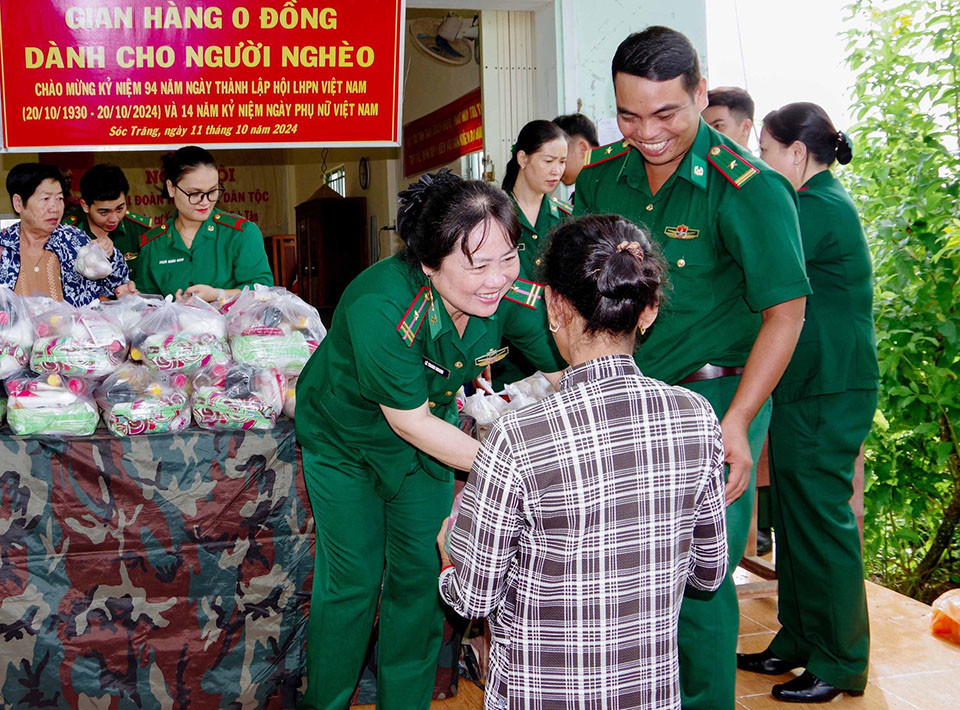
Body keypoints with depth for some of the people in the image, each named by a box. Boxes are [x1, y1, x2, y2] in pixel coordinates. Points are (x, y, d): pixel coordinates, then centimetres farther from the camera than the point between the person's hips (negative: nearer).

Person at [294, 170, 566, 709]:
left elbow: (569, 373, -13)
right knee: (352, 581, 2)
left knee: (423, 576, 9)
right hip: (344, 436, -4)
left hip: (430, 427, 4)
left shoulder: (518, 295, -27)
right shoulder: (379, 308, -40)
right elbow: (410, 421, -29)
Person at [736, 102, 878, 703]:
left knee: (821, 521, -2)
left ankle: (840, 665, 11)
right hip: (808, 388, 10)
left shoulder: (821, 209, -15)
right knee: (796, 518, 16)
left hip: (829, 394, -10)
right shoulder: (826, 204, 16)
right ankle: (797, 643, 28)